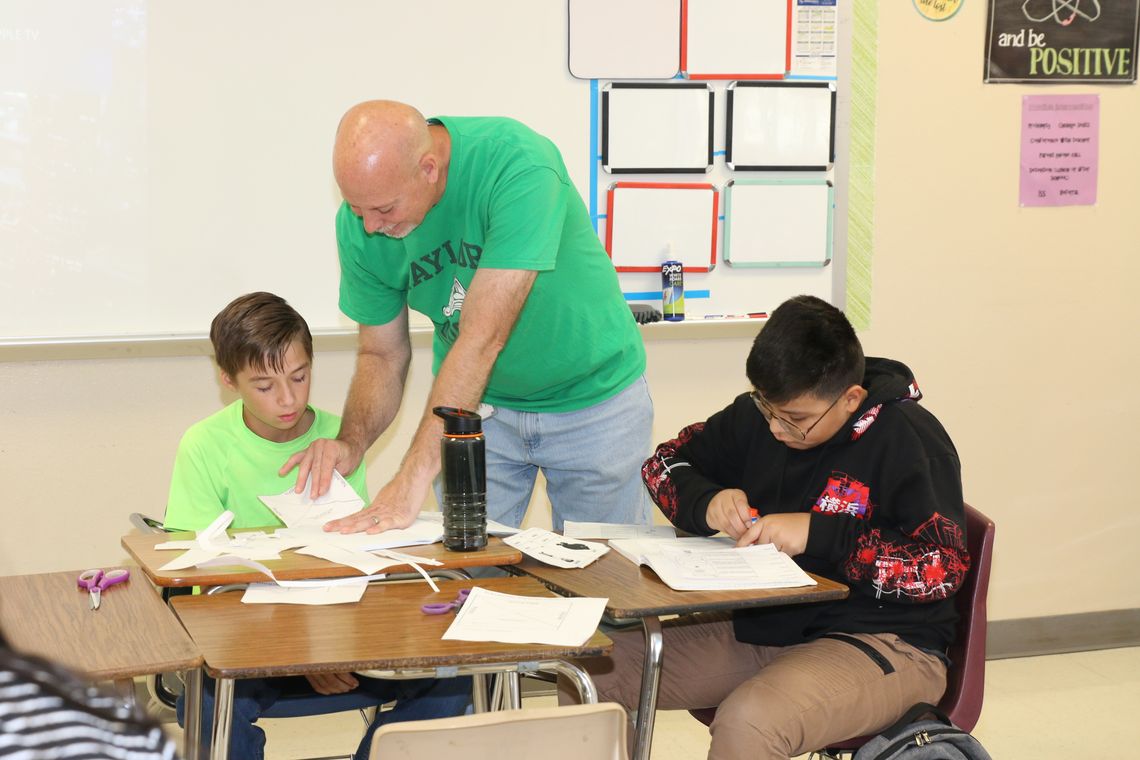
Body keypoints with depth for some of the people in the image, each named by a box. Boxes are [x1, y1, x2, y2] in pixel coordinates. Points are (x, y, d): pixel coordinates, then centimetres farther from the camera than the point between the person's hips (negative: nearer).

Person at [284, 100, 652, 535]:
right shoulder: (360, 223, -15)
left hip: (591, 395, -3)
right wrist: (351, 443, -24)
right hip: (476, 402, 3)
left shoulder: (518, 165, -33)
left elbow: (482, 339, -37)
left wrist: (412, 479, -40)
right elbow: (382, 355, -4)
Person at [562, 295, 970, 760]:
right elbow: (666, 463, 16)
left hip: (882, 644, -7)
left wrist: (816, 534, -24)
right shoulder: (759, 414, 5)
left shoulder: (909, 440, -14)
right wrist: (707, 503, -8)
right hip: (758, 625, 7)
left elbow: (944, 566, -19)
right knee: (592, 670, -8)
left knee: (747, 722, -37)